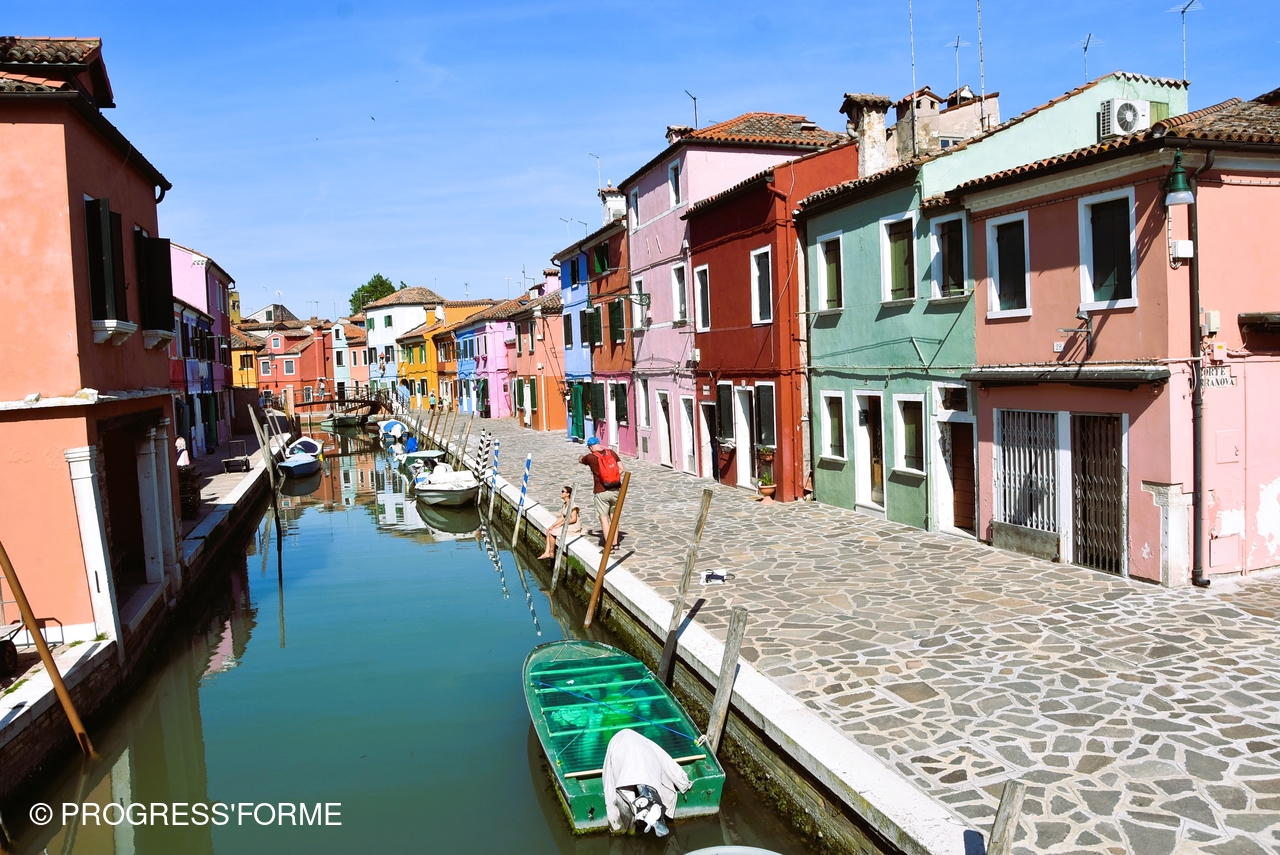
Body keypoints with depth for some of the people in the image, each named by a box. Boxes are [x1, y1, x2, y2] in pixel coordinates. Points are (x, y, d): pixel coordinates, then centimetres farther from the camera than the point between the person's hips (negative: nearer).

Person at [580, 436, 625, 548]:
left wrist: (582, 457, 38)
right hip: (615, 490, 4)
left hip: (601, 492, -4)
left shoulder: (590, 457, -8)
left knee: (603, 518, 2)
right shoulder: (611, 452, 1)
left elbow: (581, 460, 15)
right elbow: (621, 469, 0)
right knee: (613, 516, 16)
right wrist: (612, 477, 8)